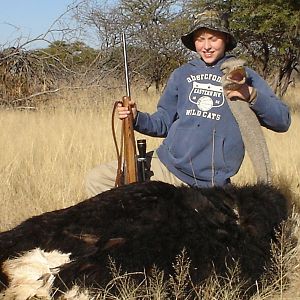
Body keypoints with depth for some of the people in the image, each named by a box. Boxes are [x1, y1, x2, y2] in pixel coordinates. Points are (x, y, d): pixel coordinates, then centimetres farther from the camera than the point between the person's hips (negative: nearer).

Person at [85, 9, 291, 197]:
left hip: (208, 182, -4)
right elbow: (163, 123, 16)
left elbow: (283, 122, -1)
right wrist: (136, 118, -5)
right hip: (166, 164, 4)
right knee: (97, 180, -2)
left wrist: (252, 95, -18)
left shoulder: (244, 76, 5)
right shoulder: (181, 75, 14)